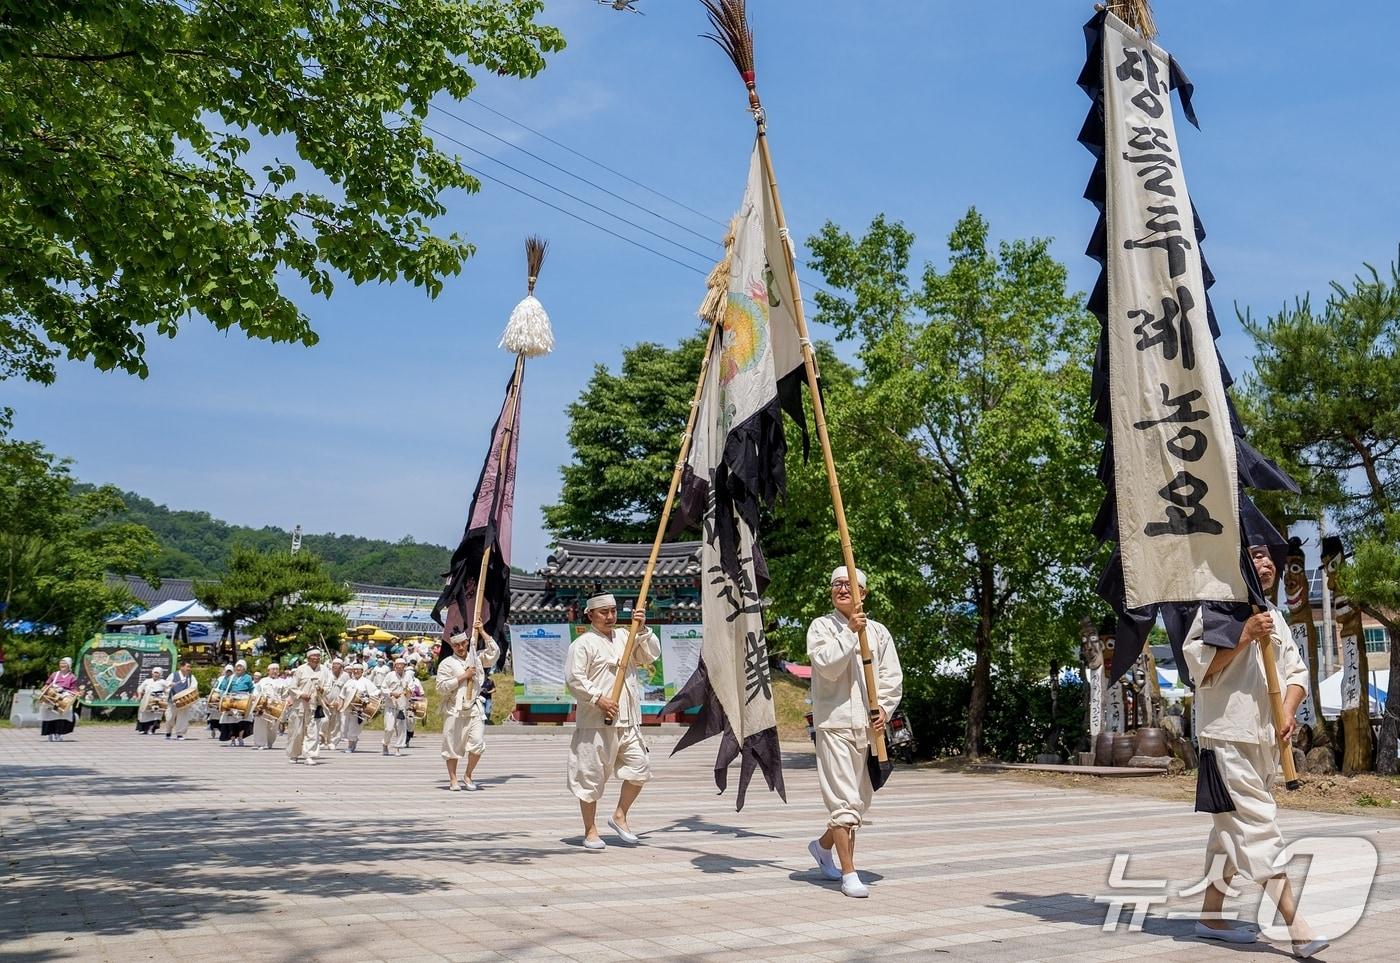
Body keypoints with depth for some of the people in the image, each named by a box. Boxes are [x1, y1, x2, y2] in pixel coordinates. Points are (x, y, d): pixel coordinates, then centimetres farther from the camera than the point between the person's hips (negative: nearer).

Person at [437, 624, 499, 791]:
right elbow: (441, 687, -7)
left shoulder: (476, 658, 14)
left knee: (477, 743, -8)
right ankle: (453, 779, 16)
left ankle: (468, 775, 9)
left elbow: (494, 651, 4)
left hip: (474, 708, 2)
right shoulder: (446, 663, 2)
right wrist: (463, 676, -9)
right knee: (452, 745, 3)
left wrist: (482, 632, 2)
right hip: (454, 710, -2)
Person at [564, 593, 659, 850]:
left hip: (628, 722, 6)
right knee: (591, 775, 2)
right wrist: (598, 698, -18)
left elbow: (650, 656, 10)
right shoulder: (583, 644, -5)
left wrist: (643, 630, -2)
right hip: (596, 723, -6)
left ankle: (620, 816, 21)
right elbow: (574, 679, -13)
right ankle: (590, 831, 15)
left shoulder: (625, 636, 15)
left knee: (639, 769, 2)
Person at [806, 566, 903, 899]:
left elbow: (893, 677, 9)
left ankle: (823, 844, 38)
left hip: (868, 724, 5)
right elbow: (826, 665, -15)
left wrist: (884, 709, -5)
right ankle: (849, 873, -2)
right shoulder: (821, 626, 0)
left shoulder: (878, 631, 10)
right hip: (834, 722, -5)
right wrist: (850, 632, -19)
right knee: (843, 798, -9)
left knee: (859, 798, 15)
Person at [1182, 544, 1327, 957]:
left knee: (1233, 827, 13)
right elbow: (1198, 664, -15)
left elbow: (1295, 671, 15)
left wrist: (1288, 713, -2)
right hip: (1227, 735, -8)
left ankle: (1210, 916, 22)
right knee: (1259, 825, -11)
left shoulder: (1274, 616, 19)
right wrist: (1245, 636, -22)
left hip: (1265, 738, 9)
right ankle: (1298, 928, -11)